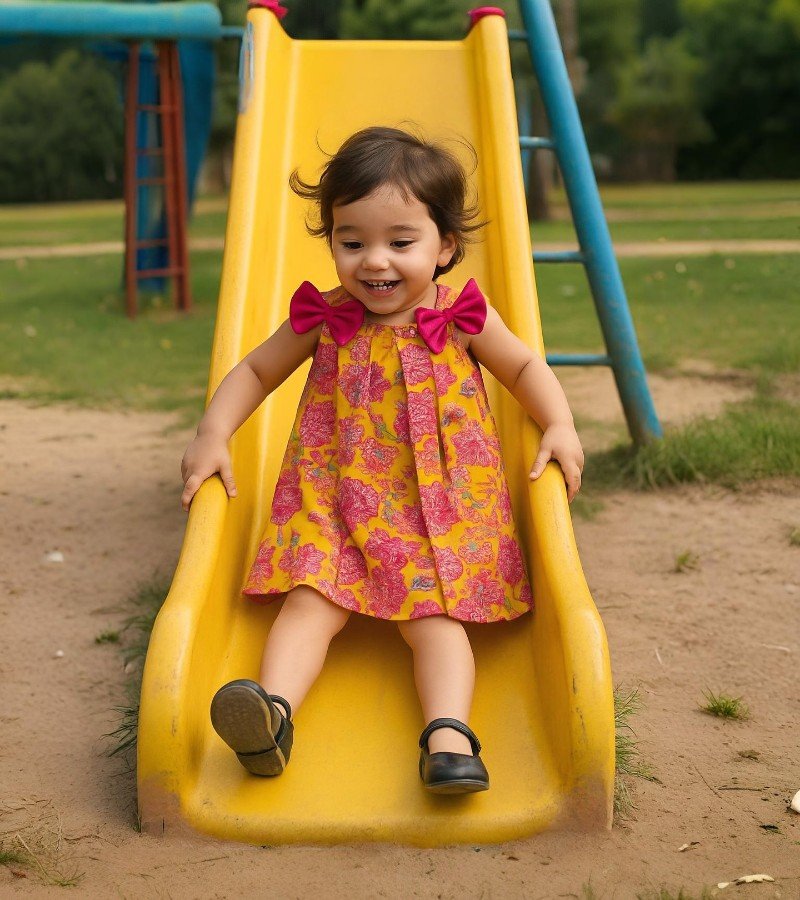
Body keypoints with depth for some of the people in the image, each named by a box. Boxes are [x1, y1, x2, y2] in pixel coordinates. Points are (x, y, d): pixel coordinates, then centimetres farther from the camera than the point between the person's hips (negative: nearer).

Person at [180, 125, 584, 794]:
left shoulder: (462, 319, -2)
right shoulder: (323, 320, 1)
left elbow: (526, 367, 13)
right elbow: (255, 371, 15)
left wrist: (560, 427, -4)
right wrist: (214, 435, 0)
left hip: (441, 508, -1)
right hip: (336, 505, 1)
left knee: (435, 615, -18)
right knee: (309, 602, -19)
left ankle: (449, 734, -31)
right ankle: (274, 711, -34)